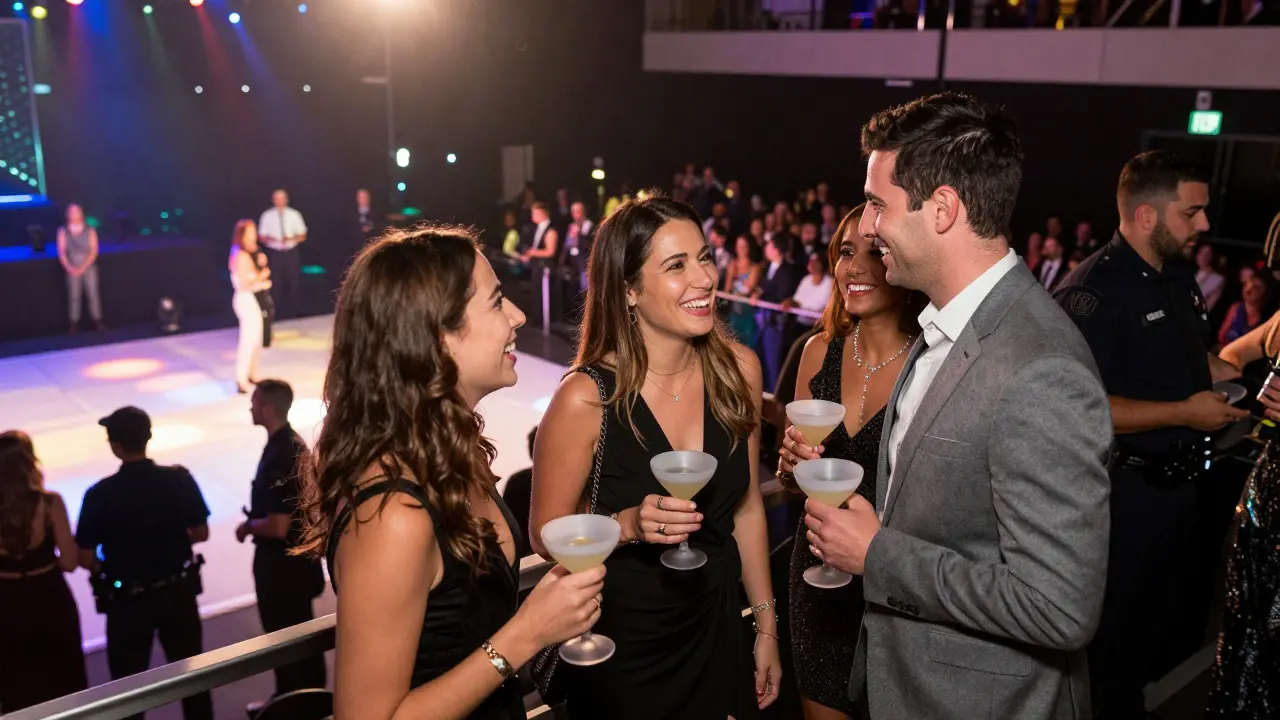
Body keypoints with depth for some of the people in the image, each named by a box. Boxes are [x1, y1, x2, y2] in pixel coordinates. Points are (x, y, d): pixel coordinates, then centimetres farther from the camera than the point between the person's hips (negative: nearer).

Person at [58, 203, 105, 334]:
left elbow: (94, 251, -7)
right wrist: (69, 267, -16)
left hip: (89, 268, 0)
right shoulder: (63, 231, -2)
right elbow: (61, 252, -3)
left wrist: (83, 267, -15)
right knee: (73, 296, 2)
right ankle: (74, 324, 8)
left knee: (93, 295, 1)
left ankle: (97, 321, 9)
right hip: (72, 270, 0)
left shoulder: (90, 231, -4)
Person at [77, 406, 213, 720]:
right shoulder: (179, 479, -13)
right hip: (178, 593, 2)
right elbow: (200, 533, -4)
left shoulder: (100, 494, -18)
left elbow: (85, 559, -13)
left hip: (126, 601, -2)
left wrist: (108, 569, 8)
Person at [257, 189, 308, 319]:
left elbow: (302, 236, 3)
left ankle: (295, 312, 17)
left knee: (294, 282, 5)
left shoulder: (294, 215, 0)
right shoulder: (267, 216, -1)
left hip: (291, 253, 1)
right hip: (274, 253, -1)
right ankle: (279, 312, 14)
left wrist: (291, 239, -16)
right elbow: (263, 237, 4)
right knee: (276, 283, 2)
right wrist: (270, 239, -18)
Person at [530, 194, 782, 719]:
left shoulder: (738, 370, -8)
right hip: (621, 646, -4)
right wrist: (629, 526, -28)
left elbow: (746, 506, 3)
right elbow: (546, 536, -10)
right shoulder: (586, 398, -21)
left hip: (717, 633, 4)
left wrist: (767, 627, 7)